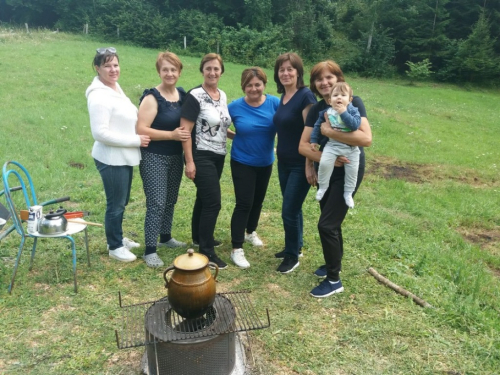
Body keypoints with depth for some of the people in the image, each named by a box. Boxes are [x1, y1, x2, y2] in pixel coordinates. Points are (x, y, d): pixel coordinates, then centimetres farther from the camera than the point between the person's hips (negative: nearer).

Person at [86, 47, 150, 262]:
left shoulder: (116, 88, 10)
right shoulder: (99, 96, -20)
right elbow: (101, 133, -24)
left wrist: (137, 138, 6)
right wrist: (136, 141, -20)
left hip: (124, 156, 9)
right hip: (111, 159, -9)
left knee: (122, 201, 20)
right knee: (116, 204, 4)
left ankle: (118, 238, 38)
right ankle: (115, 247, 22)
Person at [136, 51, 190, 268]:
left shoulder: (183, 94, 6)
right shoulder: (152, 97, -15)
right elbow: (141, 130, -22)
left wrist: (186, 135, 1)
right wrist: (172, 135, -24)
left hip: (176, 157, 7)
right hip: (155, 158, -7)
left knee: (171, 200, 17)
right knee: (156, 203, -7)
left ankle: (166, 237, 36)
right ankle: (150, 250, 2)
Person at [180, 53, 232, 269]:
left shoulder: (223, 95, 9)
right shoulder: (195, 96, -14)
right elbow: (185, 130, -17)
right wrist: (189, 161, -21)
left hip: (218, 156, 8)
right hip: (202, 157, -7)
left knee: (204, 198, 19)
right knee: (213, 202, -8)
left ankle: (199, 237, 36)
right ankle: (206, 252, 3)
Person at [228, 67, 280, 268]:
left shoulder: (274, 103, -12)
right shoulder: (235, 106, -13)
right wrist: (235, 137, -11)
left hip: (265, 162, 3)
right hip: (242, 163, -3)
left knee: (258, 200, 18)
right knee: (244, 203, -6)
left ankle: (250, 232, 43)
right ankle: (237, 249, 4)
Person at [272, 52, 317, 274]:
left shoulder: (305, 96, -16)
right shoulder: (283, 97, 8)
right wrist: (279, 149, 16)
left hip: (300, 164, -8)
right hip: (284, 162, 8)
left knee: (289, 210, -1)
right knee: (293, 208, 18)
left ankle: (293, 256, 17)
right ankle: (295, 247, 34)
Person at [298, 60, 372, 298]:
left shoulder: (353, 103, -13)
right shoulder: (317, 109, 2)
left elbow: (366, 138, -27)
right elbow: (303, 145, -4)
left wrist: (330, 131, -27)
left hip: (348, 172, -6)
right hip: (325, 171, 6)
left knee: (327, 224, -8)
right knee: (331, 222, 18)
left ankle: (334, 280, 9)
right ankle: (334, 263, 40)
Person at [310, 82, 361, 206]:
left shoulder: (353, 111, -5)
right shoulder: (326, 112, 0)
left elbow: (355, 125, -22)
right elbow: (318, 125, 12)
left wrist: (344, 113, -25)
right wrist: (314, 140, 12)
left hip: (351, 147, 0)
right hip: (332, 145, 0)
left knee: (352, 169, -2)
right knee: (324, 163, -21)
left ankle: (348, 193, 18)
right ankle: (322, 187, 0)